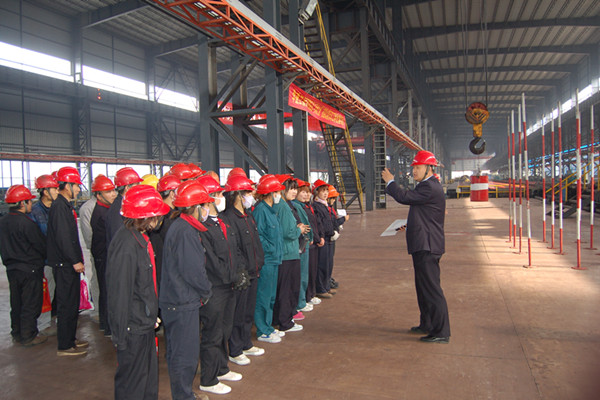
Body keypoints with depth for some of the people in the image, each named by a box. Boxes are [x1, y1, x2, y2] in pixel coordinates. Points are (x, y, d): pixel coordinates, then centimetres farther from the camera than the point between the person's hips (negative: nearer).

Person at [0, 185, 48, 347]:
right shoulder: (26, 223, -21)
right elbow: (41, 245, -14)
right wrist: (45, 258, 3)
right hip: (30, 269, -8)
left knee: (16, 303, 19)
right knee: (31, 304, 4)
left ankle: (17, 333, 30)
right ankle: (28, 336, 12)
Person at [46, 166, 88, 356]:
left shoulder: (65, 205, 15)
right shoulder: (60, 207, -16)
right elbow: (63, 237, -22)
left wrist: (77, 259, 18)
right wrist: (75, 261, -19)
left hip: (69, 264, 10)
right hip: (65, 264, -10)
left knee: (71, 303, 17)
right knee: (67, 304, -2)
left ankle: (70, 339, 28)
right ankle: (65, 346, 8)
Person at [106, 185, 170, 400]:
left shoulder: (140, 237, 4)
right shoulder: (126, 245, -26)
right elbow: (119, 292, -23)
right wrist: (121, 334, -17)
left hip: (145, 324, 9)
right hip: (133, 328, -9)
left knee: (149, 376, 23)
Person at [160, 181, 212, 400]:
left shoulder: (181, 226, 11)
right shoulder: (185, 231, -21)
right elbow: (193, 271, -22)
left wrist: (203, 291, 12)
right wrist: (206, 292, -6)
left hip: (179, 300, 11)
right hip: (183, 302, -11)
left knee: (179, 352, 21)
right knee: (185, 354, 4)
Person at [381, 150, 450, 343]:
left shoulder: (430, 188, -18)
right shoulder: (427, 186, 17)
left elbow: (404, 197, -23)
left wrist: (389, 181, -8)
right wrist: (409, 225, 12)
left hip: (427, 247, -11)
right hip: (423, 246, 11)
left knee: (432, 289, -5)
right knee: (424, 287, 19)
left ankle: (441, 332, 3)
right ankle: (427, 325, 31)